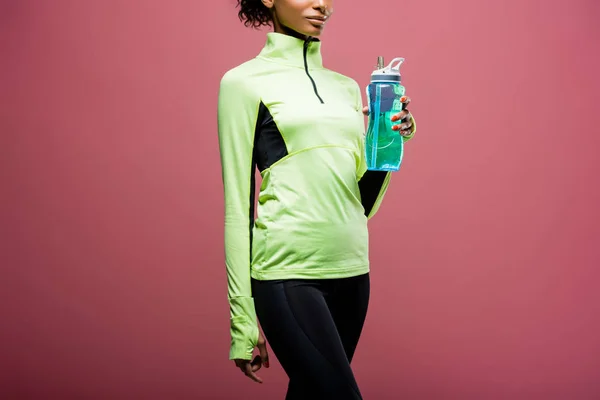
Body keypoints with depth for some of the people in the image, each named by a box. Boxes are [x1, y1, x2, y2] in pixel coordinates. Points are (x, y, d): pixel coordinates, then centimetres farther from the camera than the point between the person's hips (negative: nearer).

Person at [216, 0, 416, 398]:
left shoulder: (347, 87, 15)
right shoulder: (245, 82, 0)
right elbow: (238, 204, -3)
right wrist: (243, 321, -5)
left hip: (351, 271, 6)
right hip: (288, 272, -6)